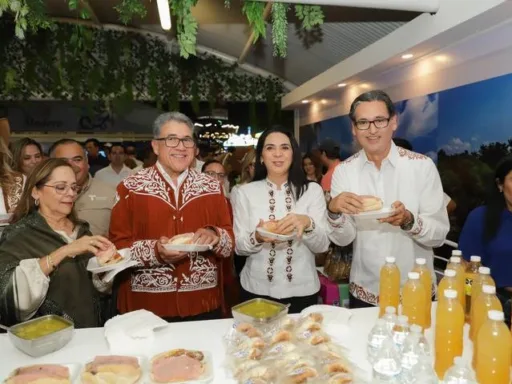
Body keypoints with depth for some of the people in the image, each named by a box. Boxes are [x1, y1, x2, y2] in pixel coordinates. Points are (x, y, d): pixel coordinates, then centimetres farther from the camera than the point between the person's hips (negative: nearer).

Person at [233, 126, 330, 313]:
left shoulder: (312, 190, -3)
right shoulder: (245, 192, -3)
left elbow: (322, 245, -6)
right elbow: (239, 246, -2)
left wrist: (307, 223, -26)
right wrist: (256, 238, -24)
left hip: (302, 291, 0)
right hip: (257, 290, 0)